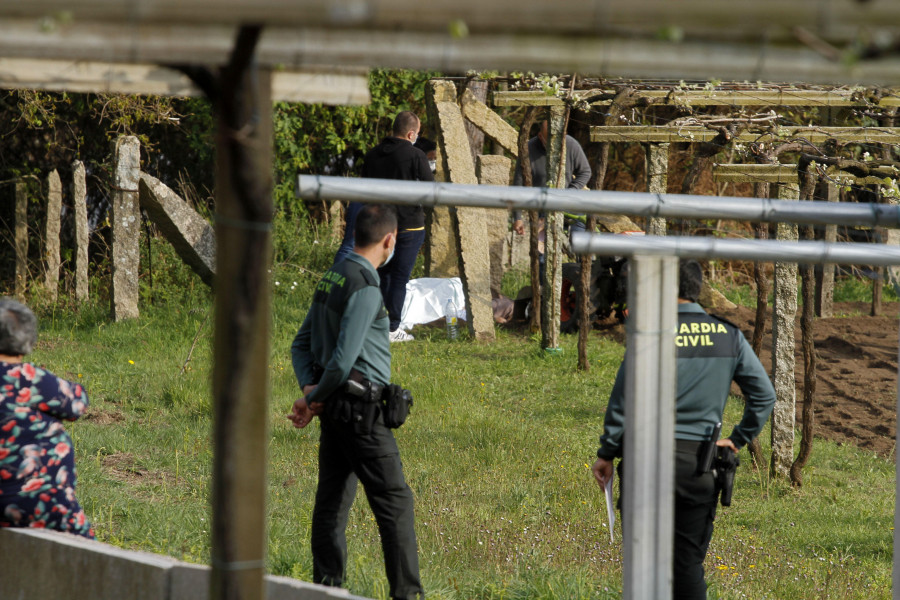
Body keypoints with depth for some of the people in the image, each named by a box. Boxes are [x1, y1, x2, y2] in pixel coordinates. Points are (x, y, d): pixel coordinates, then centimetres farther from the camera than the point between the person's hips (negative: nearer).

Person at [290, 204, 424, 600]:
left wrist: (309, 389, 0)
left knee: (333, 498, 11)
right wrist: (315, 399, -8)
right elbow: (344, 357, -22)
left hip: (335, 407, 10)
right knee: (393, 500, -6)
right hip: (360, 407, -10)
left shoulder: (331, 279, 13)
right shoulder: (364, 286, -18)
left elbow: (301, 344, 16)